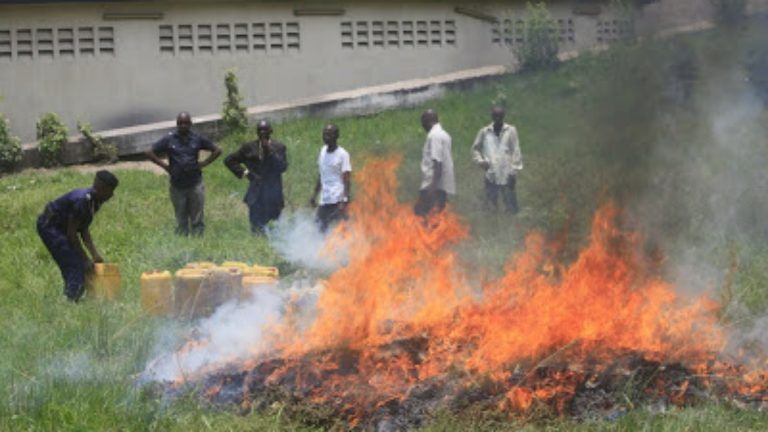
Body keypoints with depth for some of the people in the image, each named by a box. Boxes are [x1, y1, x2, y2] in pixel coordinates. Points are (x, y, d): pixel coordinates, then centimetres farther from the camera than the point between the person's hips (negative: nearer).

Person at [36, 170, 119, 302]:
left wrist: (94, 254, -3)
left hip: (58, 227, 10)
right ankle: (72, 298, -14)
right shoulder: (82, 201, -29)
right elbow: (71, 233, -24)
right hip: (49, 226, -10)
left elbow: (84, 229, 4)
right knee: (74, 265, -14)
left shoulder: (95, 201, -2)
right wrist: (86, 259, -19)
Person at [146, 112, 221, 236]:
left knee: (197, 220, 3)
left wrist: (203, 164, 1)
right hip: (177, 186, 0)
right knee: (181, 221, 6)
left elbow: (217, 150, 10)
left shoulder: (197, 139, 2)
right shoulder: (169, 140, 1)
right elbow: (150, 153, 5)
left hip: (195, 185, 0)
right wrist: (165, 165, -2)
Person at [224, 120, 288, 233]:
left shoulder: (279, 147, 4)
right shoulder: (249, 148, 8)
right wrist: (243, 172, 3)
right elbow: (229, 160, 14)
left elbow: (283, 167, -10)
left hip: (273, 194, -1)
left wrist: (270, 151, -16)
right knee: (257, 226, -3)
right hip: (256, 193, 1)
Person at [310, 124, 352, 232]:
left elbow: (346, 180, -10)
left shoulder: (342, 154, -6)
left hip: (337, 201, -7)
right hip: (323, 200, 7)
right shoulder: (323, 151, 14)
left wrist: (344, 201, -19)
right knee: (322, 229, 6)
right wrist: (314, 195, 19)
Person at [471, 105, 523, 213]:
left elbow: (516, 152, -2)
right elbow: (475, 148, 16)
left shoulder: (511, 131, 0)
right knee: (491, 207, 6)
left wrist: (514, 171, -8)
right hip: (491, 176, 2)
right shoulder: (484, 132, 7)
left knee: (511, 207, -2)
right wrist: (480, 161, -2)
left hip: (507, 176, -2)